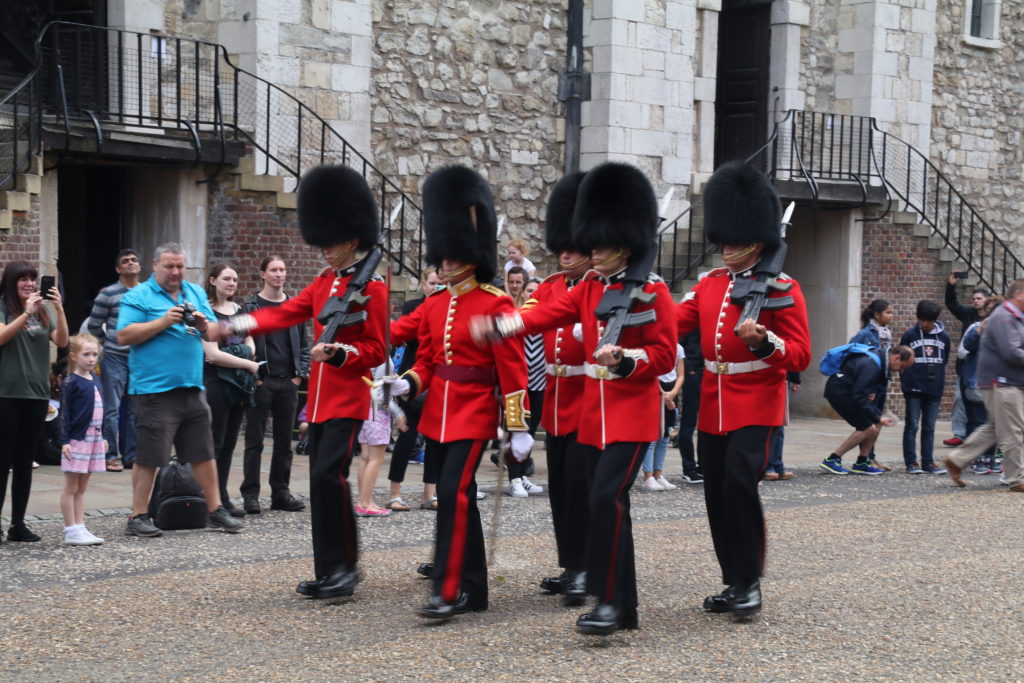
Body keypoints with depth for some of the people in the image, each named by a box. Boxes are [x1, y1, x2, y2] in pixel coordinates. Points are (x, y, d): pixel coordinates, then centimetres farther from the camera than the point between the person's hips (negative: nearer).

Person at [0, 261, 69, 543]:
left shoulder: (43, 310, 11)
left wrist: (59, 309, -11)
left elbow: (62, 341, 2)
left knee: (25, 462, 8)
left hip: (37, 393, 5)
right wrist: (27, 313, -23)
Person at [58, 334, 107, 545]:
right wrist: (65, 441, -16)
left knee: (82, 488, 11)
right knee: (71, 487, -1)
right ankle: (71, 532, 1)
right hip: (76, 440, -7)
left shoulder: (96, 380, 12)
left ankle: (80, 528, 14)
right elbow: (64, 413, -11)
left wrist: (102, 437, 18)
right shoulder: (70, 382, -9)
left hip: (93, 438, 7)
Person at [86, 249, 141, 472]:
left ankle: (131, 455, 16)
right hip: (115, 358, -4)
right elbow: (93, 327, 2)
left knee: (134, 409, 9)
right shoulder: (108, 295, -5)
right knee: (112, 409, -3)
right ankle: (111, 456, 2)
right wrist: (112, 340, 9)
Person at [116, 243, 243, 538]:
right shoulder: (137, 297, -2)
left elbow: (214, 335, 15)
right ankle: (138, 517, 5)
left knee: (204, 453, 11)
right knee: (148, 456, -3)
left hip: (192, 388, 6)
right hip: (154, 389, -6)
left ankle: (215, 509, 20)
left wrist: (203, 325, -8)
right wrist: (164, 322, -17)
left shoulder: (196, 293, 15)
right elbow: (123, 336, -13)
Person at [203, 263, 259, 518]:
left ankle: (222, 498, 13)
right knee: (214, 442, -6)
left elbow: (249, 343, 17)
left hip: (238, 382, 7)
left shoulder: (238, 309, 15)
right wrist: (249, 364, -10)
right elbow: (212, 353, -14)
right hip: (214, 381, -7)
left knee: (229, 442, 8)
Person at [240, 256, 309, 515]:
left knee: (284, 441, 8)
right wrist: (251, 376, -10)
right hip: (261, 383, -4)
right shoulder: (251, 306, -1)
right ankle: (250, 494, 2)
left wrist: (300, 374, 4)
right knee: (255, 441, -1)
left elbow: (303, 344, 14)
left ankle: (281, 492, 15)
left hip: (288, 383, 4)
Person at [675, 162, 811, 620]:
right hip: (713, 406, 6)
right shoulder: (710, 285, 12)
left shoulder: (780, 289, -4)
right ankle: (734, 582, 19)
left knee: (740, 483, -18)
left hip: (756, 406, -6)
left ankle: (749, 582, -6)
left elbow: (800, 356, -8)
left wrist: (762, 340, -27)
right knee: (716, 495, 7)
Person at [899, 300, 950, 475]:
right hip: (914, 389, -3)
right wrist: (906, 381, 0)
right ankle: (911, 462, 2)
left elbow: (944, 360, 15)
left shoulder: (943, 337, 6)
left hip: (934, 389, 3)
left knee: (929, 427, 8)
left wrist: (937, 378, 8)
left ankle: (928, 462, 13)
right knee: (912, 426, -1)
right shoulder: (909, 335, -1)